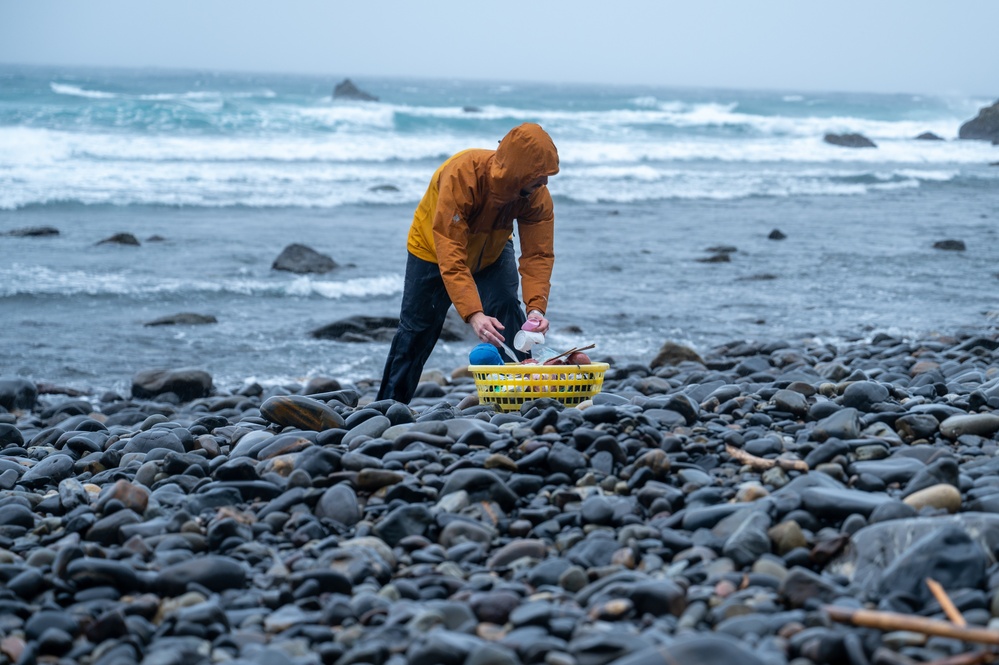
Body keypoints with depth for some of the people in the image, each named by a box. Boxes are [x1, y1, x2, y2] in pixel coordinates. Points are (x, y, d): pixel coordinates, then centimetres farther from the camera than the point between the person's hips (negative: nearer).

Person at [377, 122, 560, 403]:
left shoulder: (537, 195, -29)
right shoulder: (460, 175, -42)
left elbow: (538, 254, -29)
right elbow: (451, 256, -45)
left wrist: (536, 306, -47)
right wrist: (473, 314, -54)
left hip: (492, 253, 3)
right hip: (434, 248, -3)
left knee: (508, 314, -18)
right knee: (417, 330, 3)